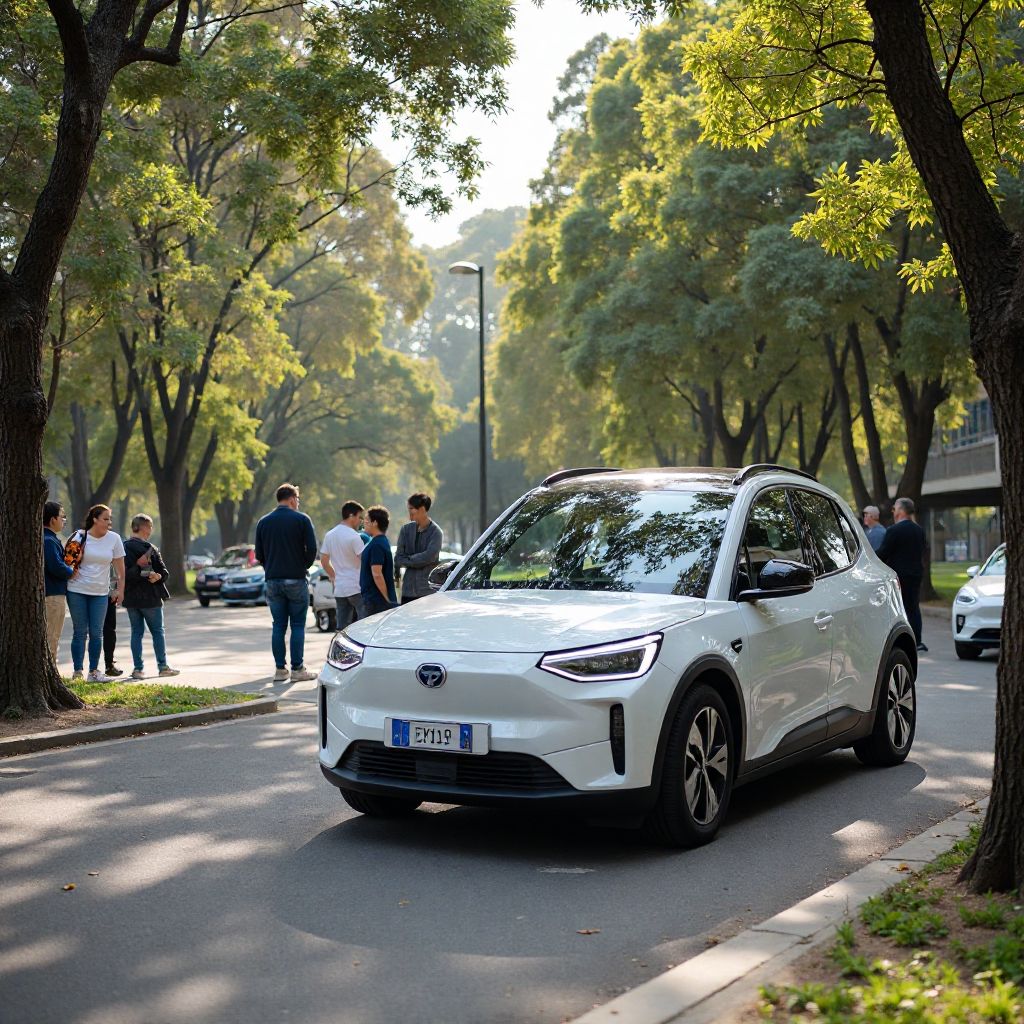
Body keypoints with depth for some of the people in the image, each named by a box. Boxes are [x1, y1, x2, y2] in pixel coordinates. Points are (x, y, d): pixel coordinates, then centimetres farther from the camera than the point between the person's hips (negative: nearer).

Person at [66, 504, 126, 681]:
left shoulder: (114, 539, 2)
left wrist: (120, 590, 6)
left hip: (100, 593, 2)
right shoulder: (79, 537, -4)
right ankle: (77, 672, 6)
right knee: (80, 632, 1)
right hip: (77, 591, -2)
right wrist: (71, 571, -14)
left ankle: (94, 671, 13)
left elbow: (120, 567, 7)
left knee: (96, 633, 4)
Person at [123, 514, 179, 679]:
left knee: (136, 632, 10)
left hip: (131, 598, 5)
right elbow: (163, 572, -14)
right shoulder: (150, 549, -12)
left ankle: (138, 668, 8)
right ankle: (163, 666, 9)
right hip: (150, 597, -5)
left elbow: (124, 574, 0)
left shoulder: (123, 548, 2)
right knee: (158, 631, 6)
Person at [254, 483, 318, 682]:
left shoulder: (264, 522, 7)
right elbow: (312, 549, -9)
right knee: (298, 625, 1)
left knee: (278, 626, 8)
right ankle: (297, 669, -1)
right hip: (296, 580, -4)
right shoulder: (302, 520, -5)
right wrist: (304, 566, 8)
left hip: (273, 581, 4)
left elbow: (259, 554, 7)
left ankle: (280, 669, 7)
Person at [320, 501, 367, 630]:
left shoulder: (329, 535, 10)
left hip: (339, 588, 7)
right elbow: (365, 560, -14)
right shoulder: (354, 537, -13)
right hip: (356, 588, -7)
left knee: (342, 628, 9)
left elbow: (324, 561, 15)